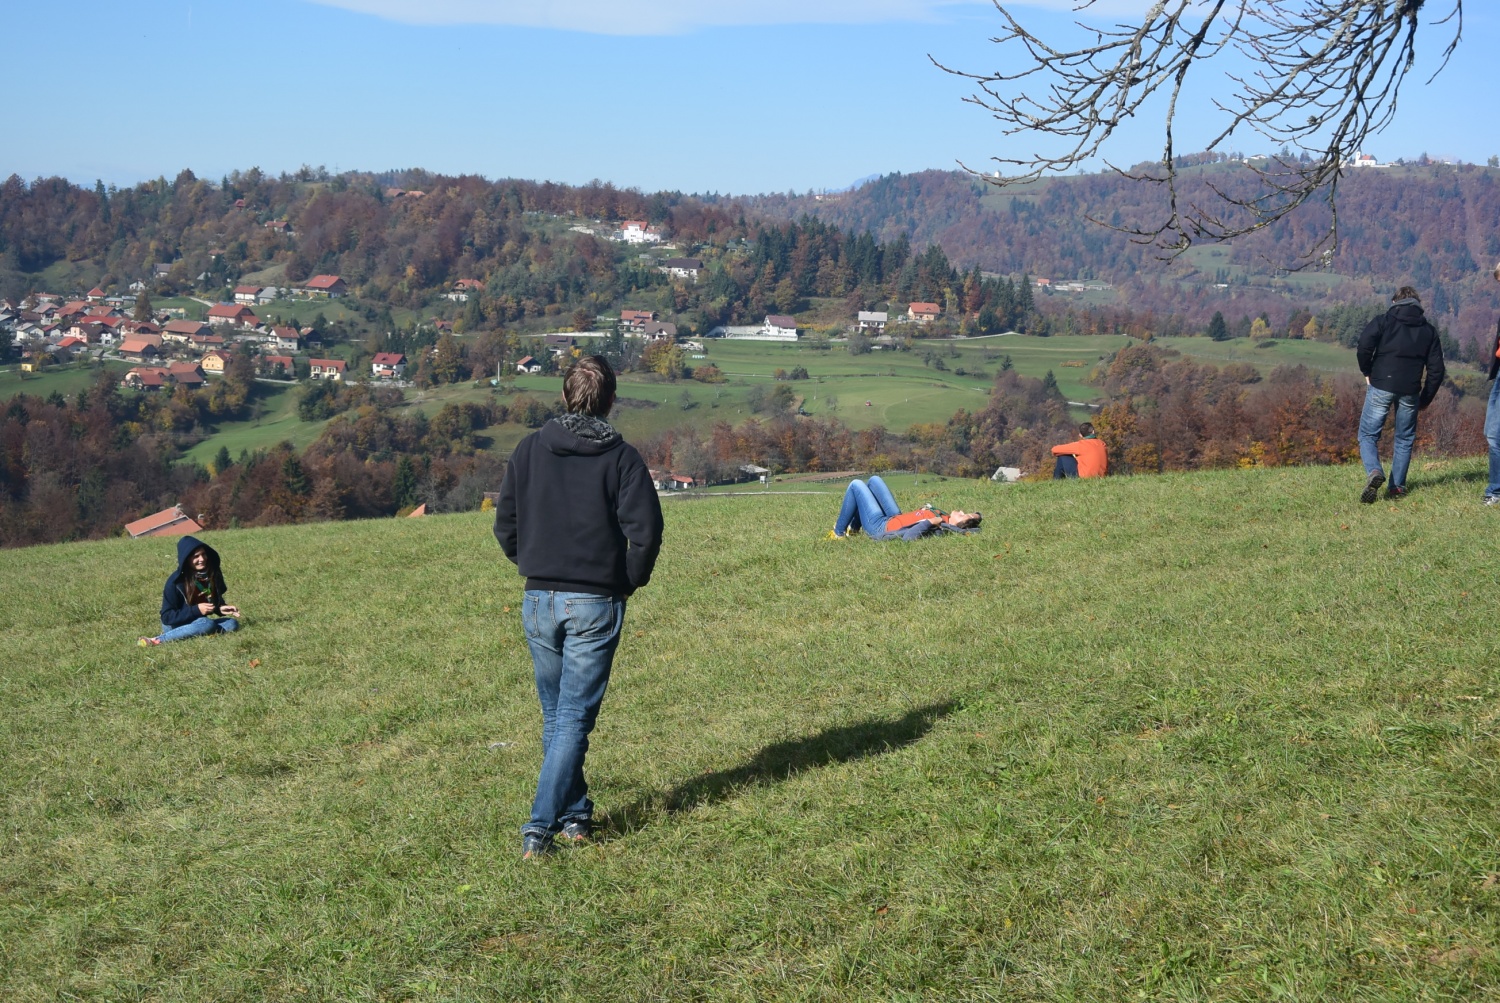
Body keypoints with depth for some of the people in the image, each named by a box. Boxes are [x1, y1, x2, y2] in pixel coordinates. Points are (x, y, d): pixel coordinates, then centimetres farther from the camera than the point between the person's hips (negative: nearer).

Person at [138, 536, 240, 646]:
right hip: (175, 626, -6)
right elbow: (167, 617, -17)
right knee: (207, 624, -34)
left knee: (233, 623, -17)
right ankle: (158, 640, -30)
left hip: (198, 622, 6)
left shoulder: (213, 574, -5)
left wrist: (221, 608, -12)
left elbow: (216, 601, 12)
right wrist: (196, 610, -26)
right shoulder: (176, 581, -19)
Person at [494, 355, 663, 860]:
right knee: (576, 717, 1)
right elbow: (645, 531, -12)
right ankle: (540, 826, -7)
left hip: (539, 600, 3)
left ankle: (575, 814, 24)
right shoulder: (621, 457, -5)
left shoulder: (530, 449, 3)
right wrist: (631, 580, 4)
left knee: (556, 715, 17)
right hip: (595, 604, -3)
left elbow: (505, 526, 5)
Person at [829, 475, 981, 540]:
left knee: (856, 484, 3)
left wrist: (930, 522, -47)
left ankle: (838, 533, 18)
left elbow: (907, 537, -50)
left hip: (880, 526, -8)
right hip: (895, 518, 8)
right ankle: (854, 528, 34)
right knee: (874, 480, 21)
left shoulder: (937, 528, -38)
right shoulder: (945, 518, -15)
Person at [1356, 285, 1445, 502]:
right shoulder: (1429, 330, 13)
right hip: (1410, 392, 3)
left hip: (1381, 387, -2)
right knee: (1404, 439, 16)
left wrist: (1367, 373, 3)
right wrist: (1425, 399, 17)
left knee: (1368, 435, 5)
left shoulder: (1383, 321, 4)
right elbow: (1436, 369, 10)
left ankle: (1374, 472, -20)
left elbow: (1364, 347, -12)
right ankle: (1397, 486, 13)